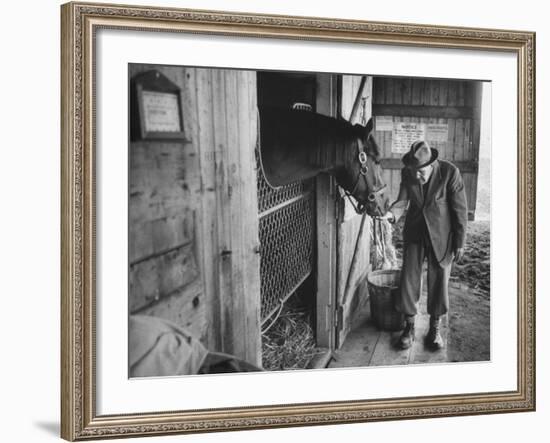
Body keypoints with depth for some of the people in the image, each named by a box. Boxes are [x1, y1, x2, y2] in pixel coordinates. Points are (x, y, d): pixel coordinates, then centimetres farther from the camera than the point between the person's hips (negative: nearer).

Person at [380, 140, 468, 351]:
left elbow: (460, 209, -12)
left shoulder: (450, 173, -20)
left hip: (441, 236, -3)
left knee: (439, 281, 7)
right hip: (414, 234, 3)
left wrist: (460, 243, -8)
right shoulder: (407, 173, -9)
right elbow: (403, 200, -8)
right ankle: (409, 327, 19)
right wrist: (391, 213, -31)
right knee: (408, 279, 3)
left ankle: (434, 328, 24)